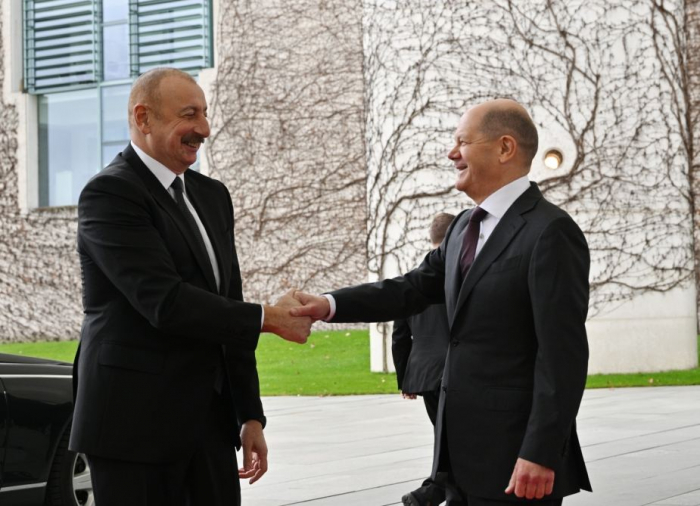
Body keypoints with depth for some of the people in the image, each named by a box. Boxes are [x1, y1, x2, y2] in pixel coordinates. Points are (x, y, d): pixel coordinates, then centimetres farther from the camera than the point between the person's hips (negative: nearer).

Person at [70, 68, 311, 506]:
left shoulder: (212, 196, 14)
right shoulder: (110, 193, -10)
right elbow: (164, 301, -20)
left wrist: (250, 415, 12)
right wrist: (269, 318, -13)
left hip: (211, 421, 7)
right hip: (136, 423, -7)